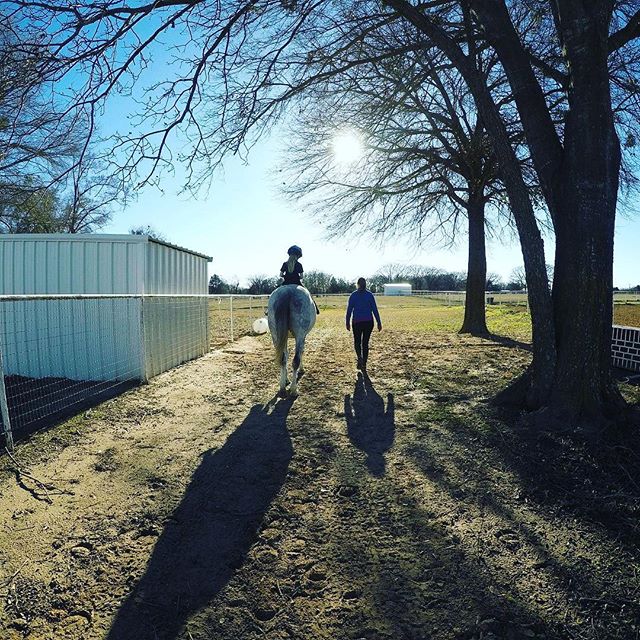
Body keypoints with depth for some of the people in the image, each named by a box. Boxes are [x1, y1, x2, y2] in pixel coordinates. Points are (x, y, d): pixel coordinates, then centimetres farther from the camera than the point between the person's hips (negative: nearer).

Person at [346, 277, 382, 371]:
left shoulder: (353, 295, -1)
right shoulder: (370, 295, 0)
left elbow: (349, 310, -1)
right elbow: (375, 309, -2)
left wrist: (348, 323, 6)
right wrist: (379, 322, 0)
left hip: (357, 322, -1)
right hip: (369, 322, 1)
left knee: (357, 341, 14)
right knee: (365, 343, 9)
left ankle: (360, 358, -13)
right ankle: (364, 364, 10)